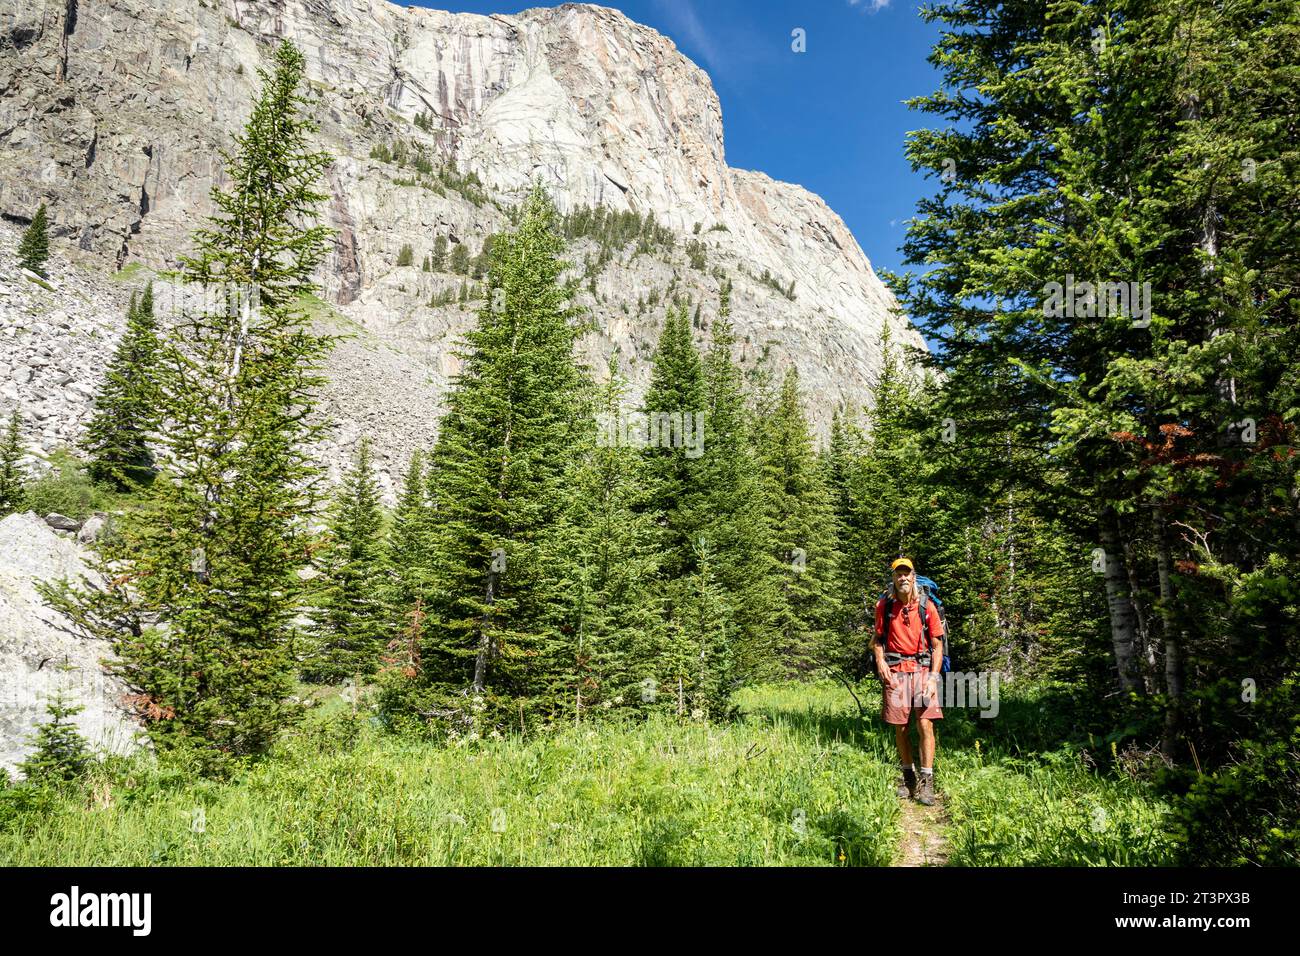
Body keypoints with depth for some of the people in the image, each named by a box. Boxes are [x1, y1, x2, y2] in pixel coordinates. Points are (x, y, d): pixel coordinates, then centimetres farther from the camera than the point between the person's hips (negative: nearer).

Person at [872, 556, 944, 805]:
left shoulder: (927, 606, -2)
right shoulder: (884, 605, 2)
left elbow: (937, 644, 2)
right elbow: (877, 638, 12)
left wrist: (933, 677, -6)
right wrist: (880, 662, -5)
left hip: (923, 669, -1)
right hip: (895, 671, 1)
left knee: (925, 724, -11)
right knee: (900, 727, 5)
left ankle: (926, 782, -4)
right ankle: (907, 776, 22)